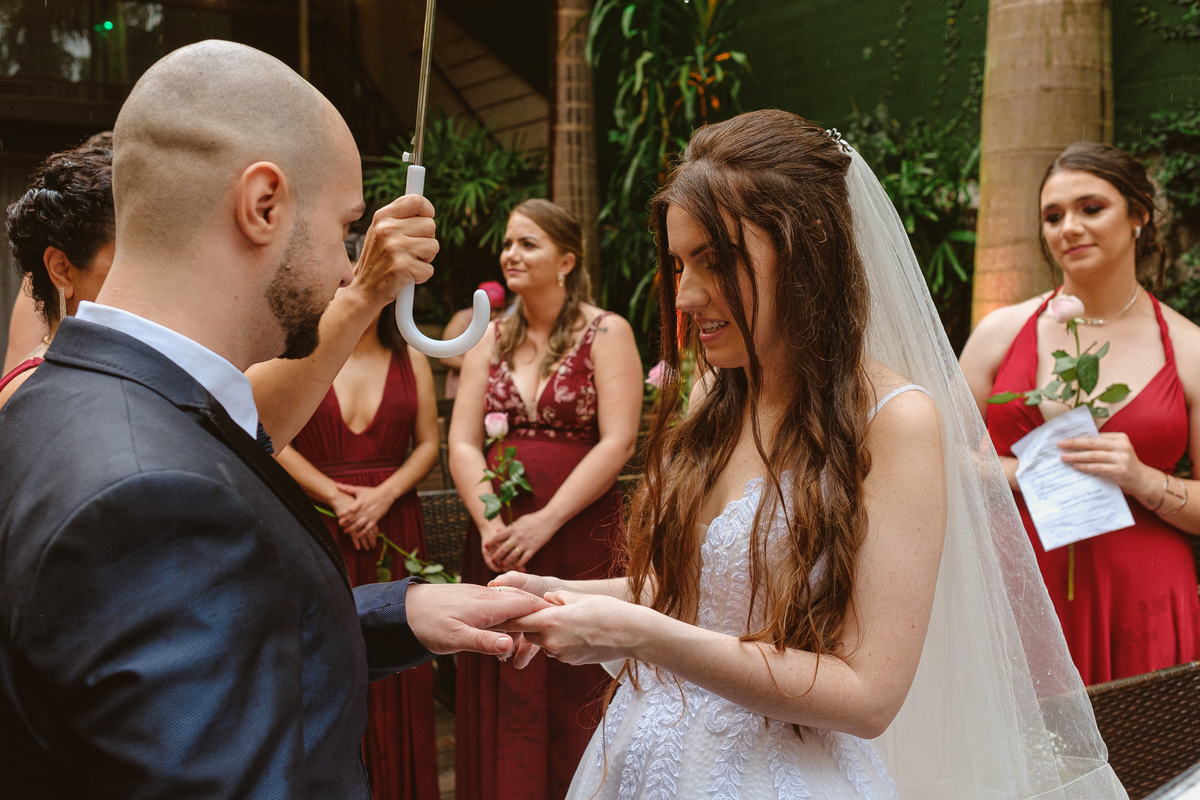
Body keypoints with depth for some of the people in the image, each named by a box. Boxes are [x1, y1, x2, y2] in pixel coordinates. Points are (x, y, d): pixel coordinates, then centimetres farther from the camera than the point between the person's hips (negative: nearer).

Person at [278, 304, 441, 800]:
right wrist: (337, 498, -11)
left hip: (394, 526, 2)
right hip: (319, 525, -1)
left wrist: (383, 496, -9)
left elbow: (427, 443, 6)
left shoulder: (411, 361, 9)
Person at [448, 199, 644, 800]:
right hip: (498, 539, 4)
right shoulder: (491, 340, 11)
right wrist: (490, 522, -11)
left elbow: (617, 443, -11)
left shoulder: (606, 333, -2)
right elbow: (463, 444, 4)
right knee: (502, 699, 10)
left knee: (575, 695, 3)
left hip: (582, 533, -4)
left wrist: (546, 521, -17)